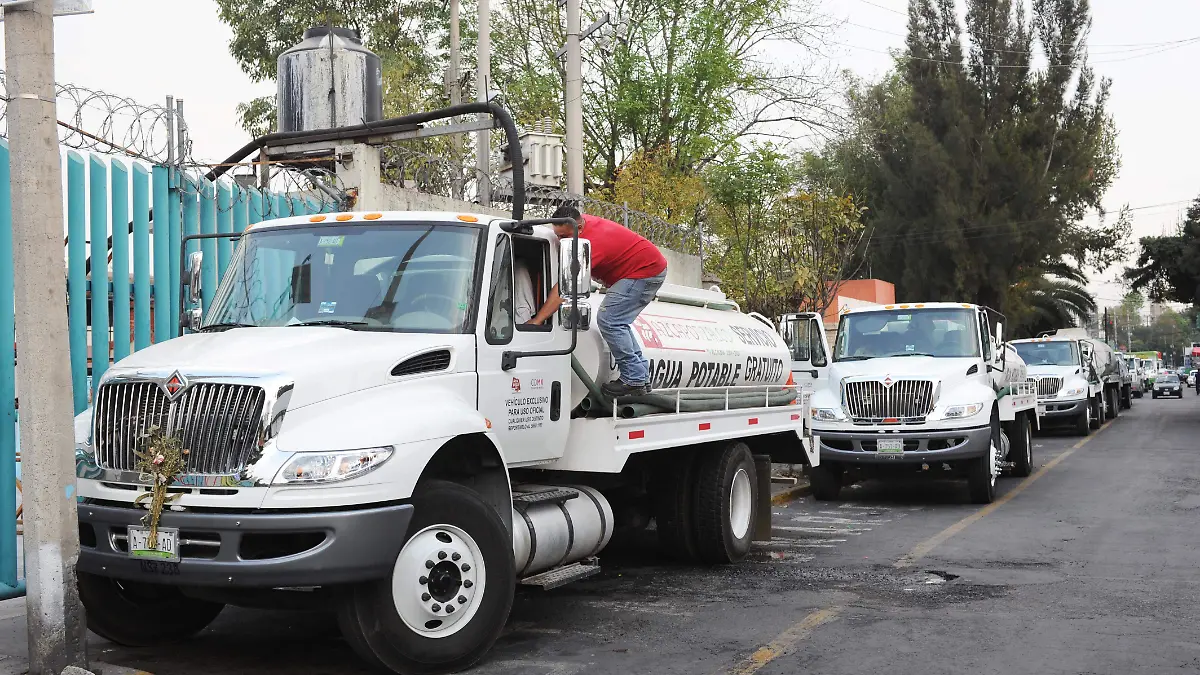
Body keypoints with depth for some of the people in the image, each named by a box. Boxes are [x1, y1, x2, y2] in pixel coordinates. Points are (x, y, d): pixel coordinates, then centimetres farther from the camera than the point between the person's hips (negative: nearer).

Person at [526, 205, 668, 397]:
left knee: (608, 320, -16)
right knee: (617, 322, 13)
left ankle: (634, 379, -12)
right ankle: (641, 377, 15)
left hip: (646, 271, -11)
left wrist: (537, 320, -36)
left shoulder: (591, 243, -30)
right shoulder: (584, 221, -1)